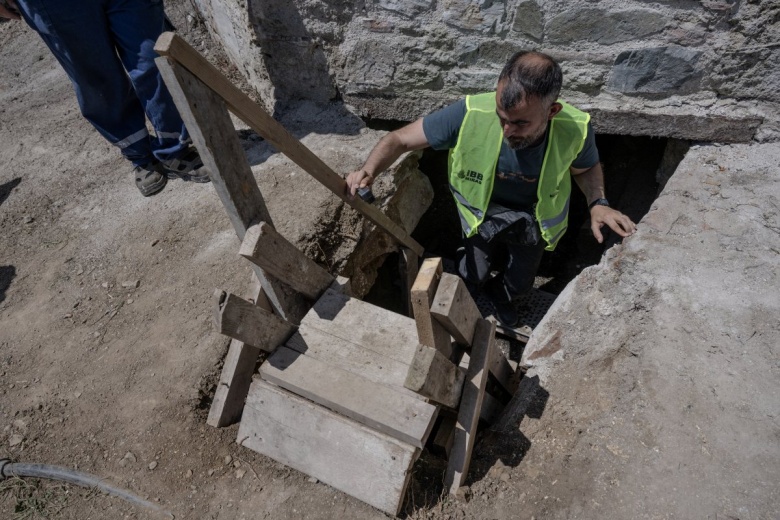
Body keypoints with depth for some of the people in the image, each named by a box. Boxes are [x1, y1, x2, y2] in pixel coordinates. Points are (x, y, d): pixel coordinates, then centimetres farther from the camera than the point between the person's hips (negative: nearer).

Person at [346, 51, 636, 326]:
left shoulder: (576, 130, -33)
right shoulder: (469, 114, -38)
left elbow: (587, 168, -7)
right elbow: (400, 140, -26)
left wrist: (597, 203, -28)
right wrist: (369, 171, -45)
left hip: (533, 220, 2)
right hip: (483, 214, -1)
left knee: (520, 284, 24)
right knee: (473, 276, 19)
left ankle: (500, 296, 63)